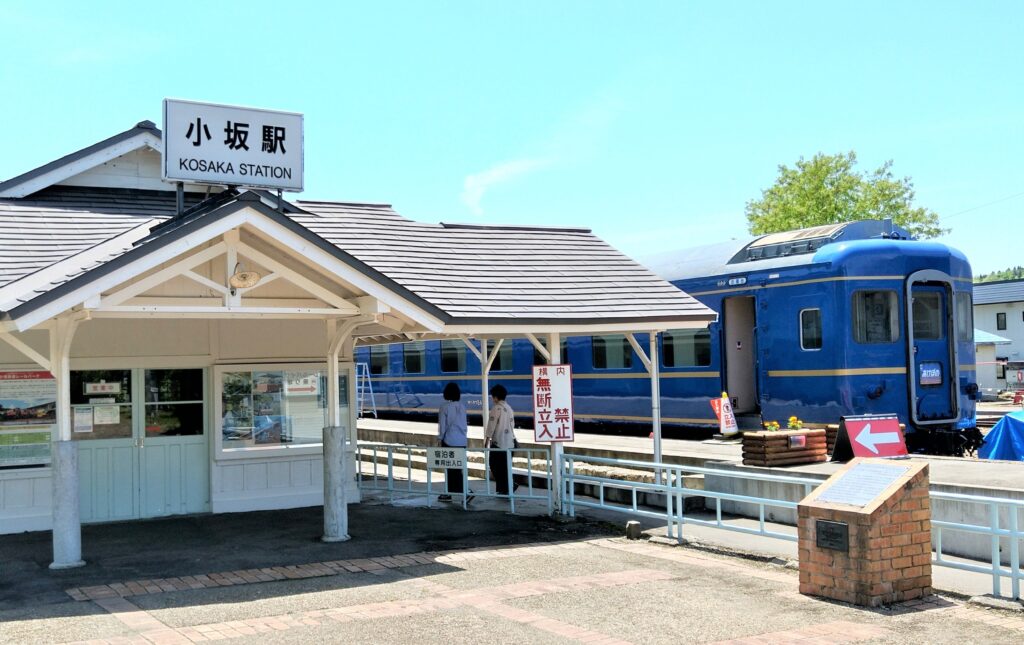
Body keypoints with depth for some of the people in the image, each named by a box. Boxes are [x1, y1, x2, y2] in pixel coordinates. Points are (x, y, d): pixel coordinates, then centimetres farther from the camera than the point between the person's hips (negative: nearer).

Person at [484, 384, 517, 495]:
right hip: (509, 442, 7)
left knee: (495, 465, 0)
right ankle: (503, 488, 13)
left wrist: (487, 440, -6)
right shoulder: (509, 408, 12)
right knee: (504, 466, 12)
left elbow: (491, 426, -12)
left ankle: (509, 486, -9)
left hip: (498, 443, -7)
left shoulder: (496, 408, -11)